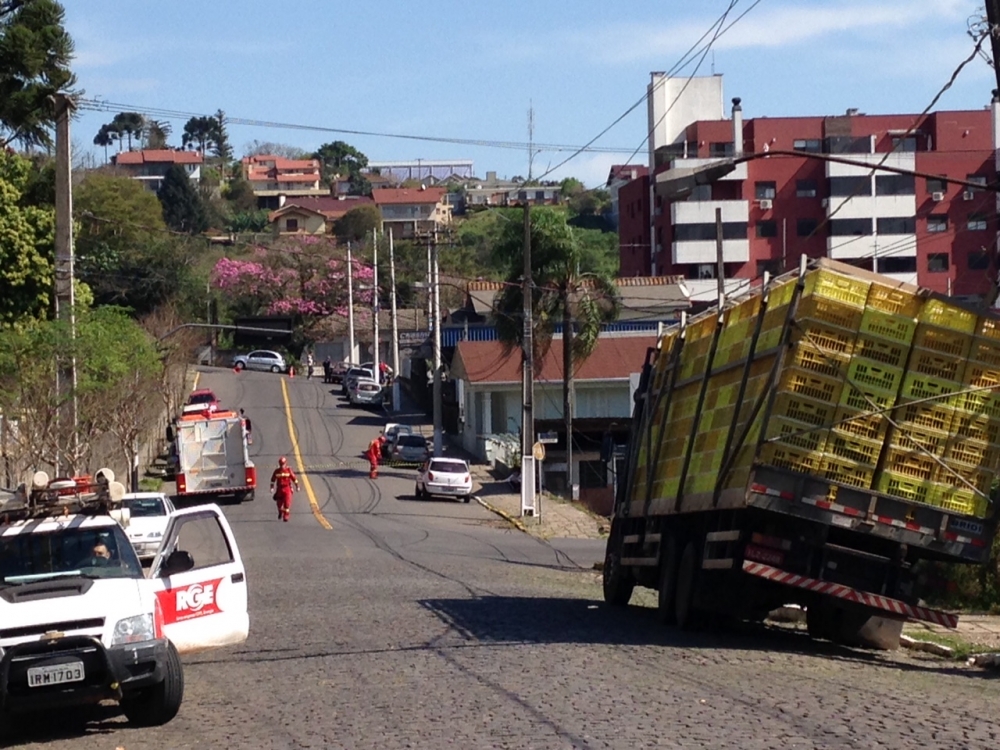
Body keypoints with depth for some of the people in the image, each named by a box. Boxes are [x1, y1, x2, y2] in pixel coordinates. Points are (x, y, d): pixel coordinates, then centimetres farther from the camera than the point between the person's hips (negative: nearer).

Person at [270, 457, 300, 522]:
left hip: (287, 489, -2)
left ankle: (286, 516, -6)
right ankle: (280, 512, 40)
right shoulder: (277, 471, 2)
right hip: (279, 489, 2)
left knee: (287, 503, -10)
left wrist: (297, 487, 6)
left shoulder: (289, 471, -3)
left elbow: (294, 478, 4)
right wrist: (272, 488, 3)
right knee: (279, 503, 10)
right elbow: (273, 480, 9)